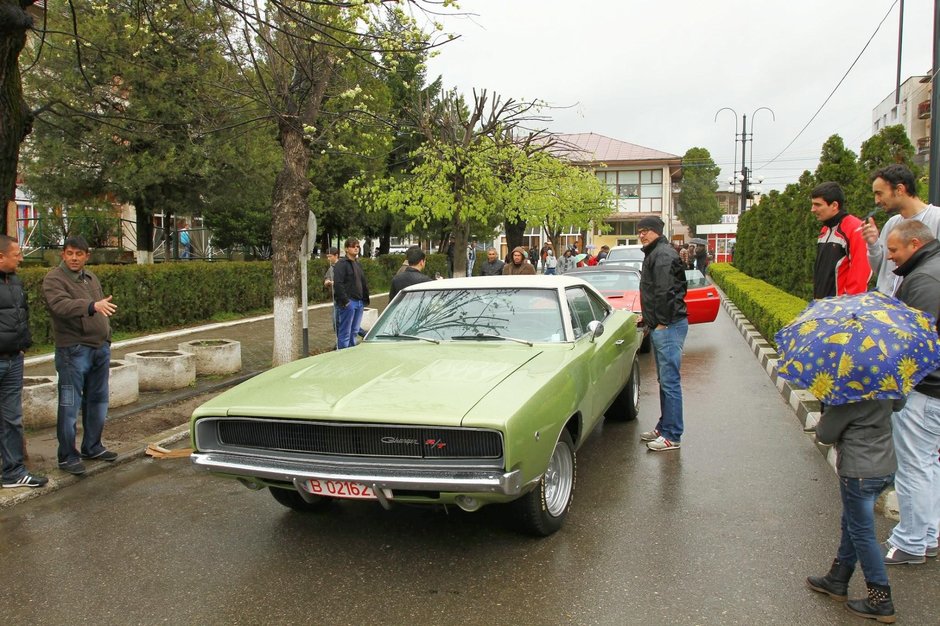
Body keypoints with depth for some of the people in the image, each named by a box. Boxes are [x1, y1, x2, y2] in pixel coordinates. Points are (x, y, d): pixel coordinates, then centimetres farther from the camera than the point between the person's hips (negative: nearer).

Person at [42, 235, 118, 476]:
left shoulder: (91, 278, 15)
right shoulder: (54, 279, -9)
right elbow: (61, 305, -28)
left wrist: (106, 343, 19)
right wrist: (92, 306, -44)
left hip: (101, 348, 8)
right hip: (74, 350, -7)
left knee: (97, 401, 15)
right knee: (70, 405, -2)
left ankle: (92, 447, 28)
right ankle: (67, 456, 7)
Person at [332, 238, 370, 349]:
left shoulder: (358, 264, 19)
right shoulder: (341, 264, -8)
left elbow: (364, 283, 22)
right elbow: (338, 284, -16)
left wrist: (365, 299, 13)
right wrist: (345, 300, -20)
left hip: (359, 302, 8)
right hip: (348, 302, -8)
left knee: (354, 331, 14)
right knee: (345, 332, -5)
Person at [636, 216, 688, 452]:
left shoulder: (663, 254, -13)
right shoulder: (654, 254, 20)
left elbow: (665, 291, -21)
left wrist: (661, 322, -19)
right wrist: (647, 318, 22)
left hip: (668, 326, -11)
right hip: (660, 326, 11)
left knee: (670, 381, -7)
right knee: (665, 380, 16)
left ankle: (672, 436, -2)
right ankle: (664, 428, 26)